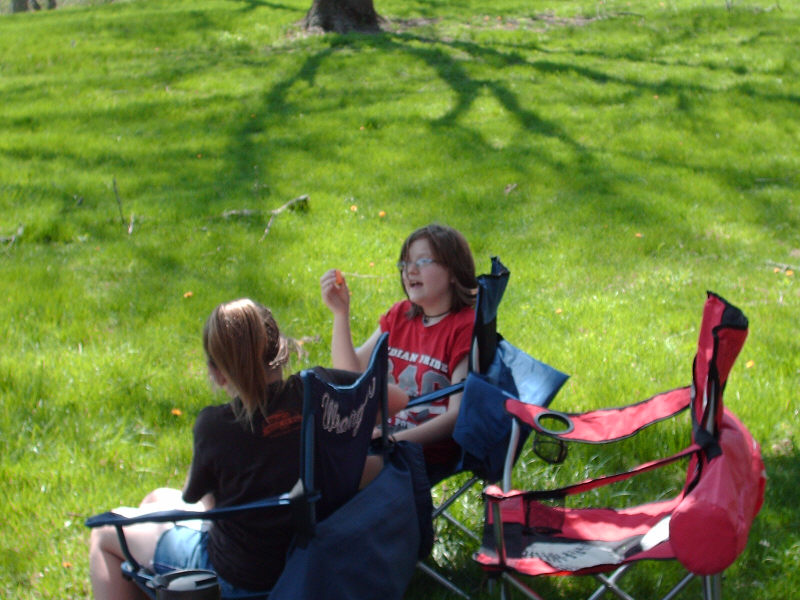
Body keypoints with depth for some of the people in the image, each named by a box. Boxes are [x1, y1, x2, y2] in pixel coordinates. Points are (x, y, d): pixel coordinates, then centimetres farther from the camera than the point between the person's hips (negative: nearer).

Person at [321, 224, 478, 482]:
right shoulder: (399, 315, 13)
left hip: (429, 454, -6)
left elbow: (458, 414, -15)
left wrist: (395, 440, -24)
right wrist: (341, 313, -4)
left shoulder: (468, 327, -8)